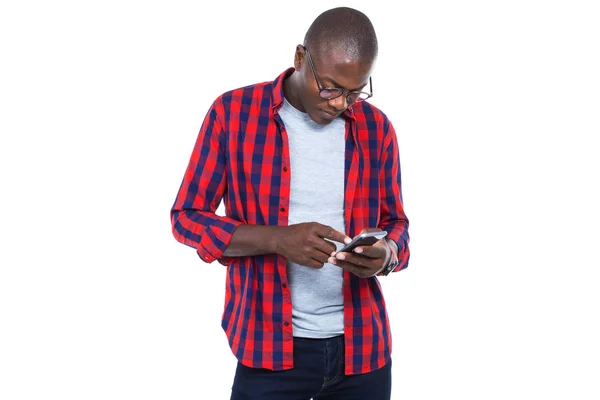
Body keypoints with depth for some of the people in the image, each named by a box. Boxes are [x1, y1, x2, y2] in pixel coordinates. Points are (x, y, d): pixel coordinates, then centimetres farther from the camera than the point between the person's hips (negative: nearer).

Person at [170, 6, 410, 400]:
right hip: (270, 346, -2)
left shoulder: (376, 127, 3)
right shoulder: (233, 112, -6)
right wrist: (278, 239, -19)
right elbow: (187, 216, -4)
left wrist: (386, 253, -13)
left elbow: (396, 222, 12)